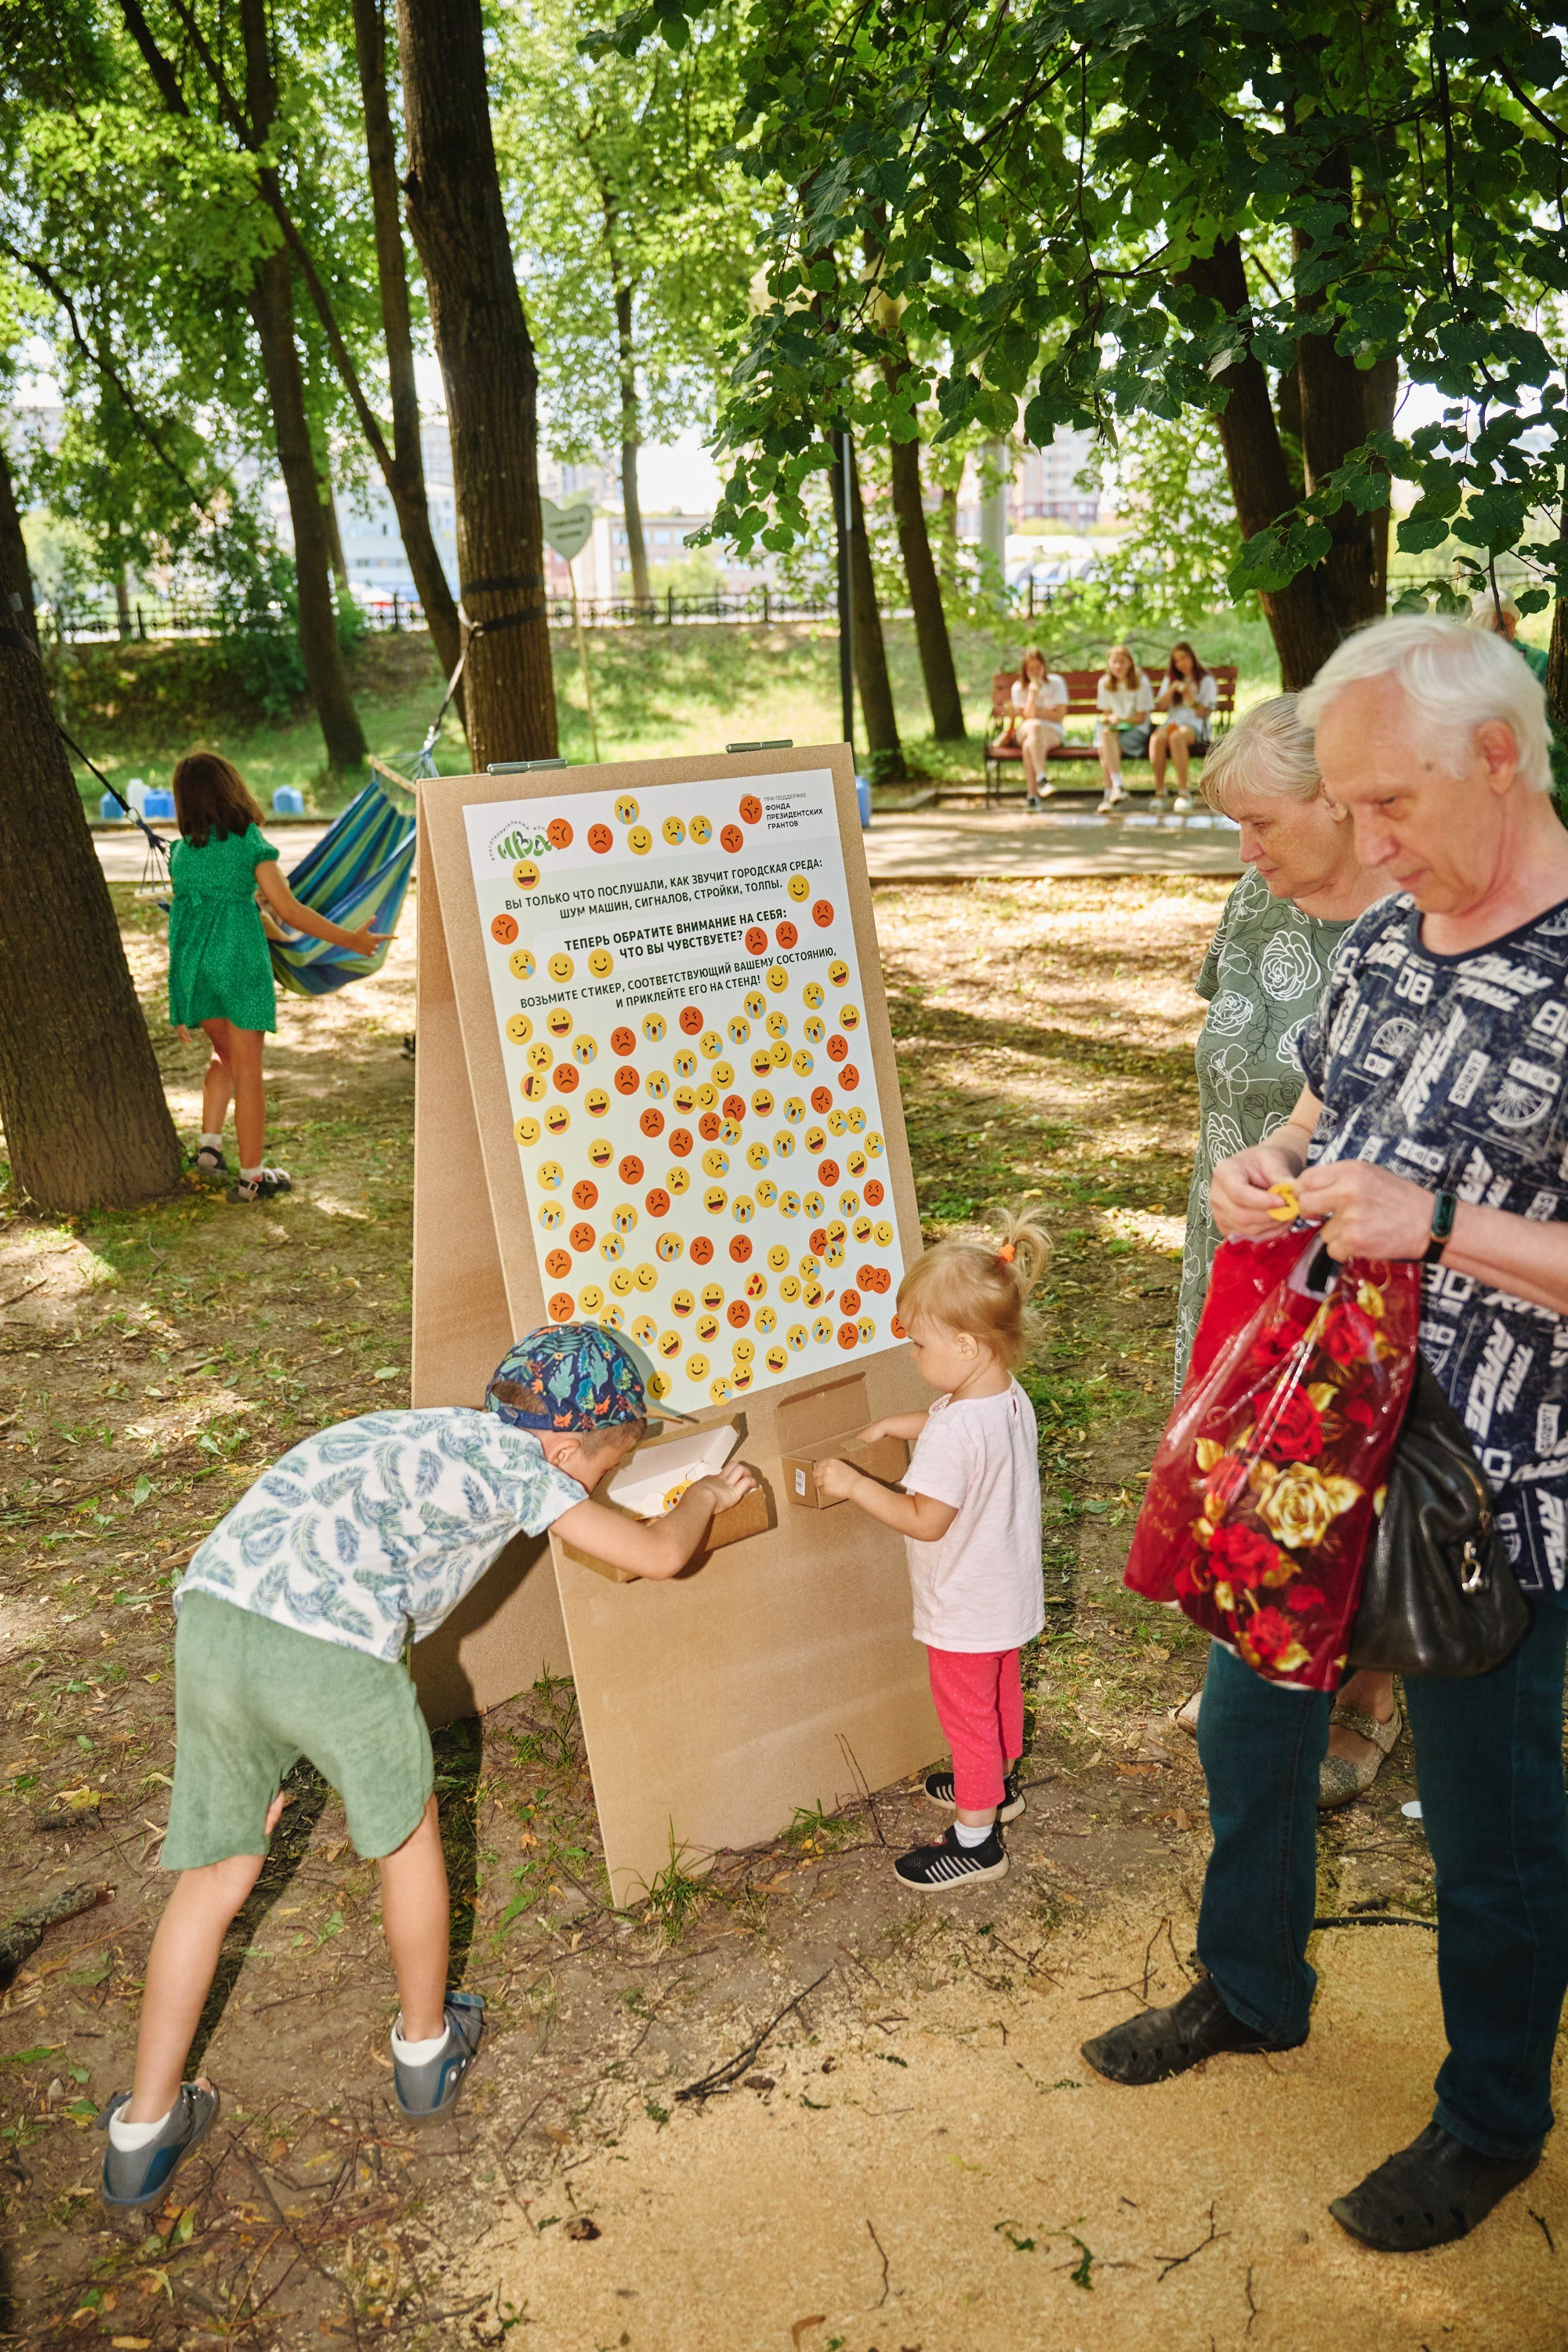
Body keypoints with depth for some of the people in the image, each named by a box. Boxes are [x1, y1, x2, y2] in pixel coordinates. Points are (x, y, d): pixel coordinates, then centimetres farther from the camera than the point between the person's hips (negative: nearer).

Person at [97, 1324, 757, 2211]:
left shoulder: (419, 1432, 31)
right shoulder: (516, 1460, 8)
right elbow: (658, 1555, 6)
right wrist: (705, 1496, 30)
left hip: (211, 1619, 7)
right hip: (329, 1650, -6)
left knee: (217, 1877, 23)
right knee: (408, 1830, 22)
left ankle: (144, 2132, 33)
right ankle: (427, 2046, 42)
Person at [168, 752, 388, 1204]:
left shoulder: (182, 851, 6)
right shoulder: (250, 844, -7)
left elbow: (185, 912, 11)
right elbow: (290, 912, -10)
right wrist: (350, 940, -3)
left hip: (192, 961, 5)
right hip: (239, 959, -5)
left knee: (225, 1055, 24)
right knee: (247, 1068, 2)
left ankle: (209, 1144, 13)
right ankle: (252, 1176, 6)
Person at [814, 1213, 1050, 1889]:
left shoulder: (955, 1431, -35)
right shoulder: (1010, 1397, -6)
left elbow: (926, 1521, -30)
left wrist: (855, 1485, -24)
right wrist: (900, 1424, 10)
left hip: (965, 1609, -9)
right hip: (1009, 1594, 9)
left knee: (967, 1714, 9)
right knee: (1000, 1694, 28)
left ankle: (975, 1839, 24)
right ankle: (998, 1783, 50)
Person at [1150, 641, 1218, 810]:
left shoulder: (1206, 680, 10)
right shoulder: (1171, 679, 25)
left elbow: (1206, 713, 3)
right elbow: (1160, 706, 14)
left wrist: (1191, 699, -13)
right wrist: (1172, 690, -1)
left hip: (1194, 725, -4)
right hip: (1171, 722, 4)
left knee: (1177, 737, -40)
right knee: (1156, 739, -34)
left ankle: (1183, 792, -41)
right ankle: (1159, 791, -33)